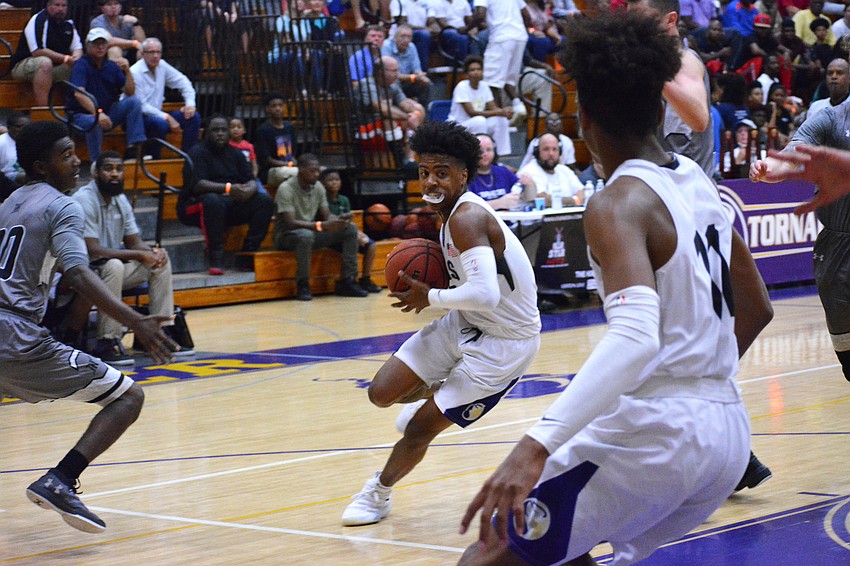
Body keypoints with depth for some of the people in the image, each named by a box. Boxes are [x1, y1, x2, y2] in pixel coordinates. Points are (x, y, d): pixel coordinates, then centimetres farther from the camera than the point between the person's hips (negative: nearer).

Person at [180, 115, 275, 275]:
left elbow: (251, 181, 7)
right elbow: (196, 185, -21)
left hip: (231, 205, 6)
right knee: (212, 201, -40)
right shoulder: (197, 153, -6)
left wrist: (249, 190, -20)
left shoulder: (235, 154, 14)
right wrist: (228, 188, -32)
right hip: (196, 207, -6)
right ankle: (216, 259, -36)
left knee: (265, 201, -13)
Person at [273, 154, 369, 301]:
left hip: (311, 231, 7)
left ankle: (347, 281, -8)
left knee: (350, 228, -9)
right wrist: (321, 226, -37)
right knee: (306, 235, -42)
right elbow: (290, 223, -27)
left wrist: (340, 220, -19)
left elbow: (327, 215, 6)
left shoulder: (318, 187, 3)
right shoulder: (286, 189, -20)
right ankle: (302, 285, -26)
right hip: (286, 236, -7)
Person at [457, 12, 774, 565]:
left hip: (653, 430, -8)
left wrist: (538, 445, -41)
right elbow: (758, 309, 23)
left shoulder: (619, 204, -14)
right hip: (728, 431, 8)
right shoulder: (698, 183, 11)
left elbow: (636, 337, -31)